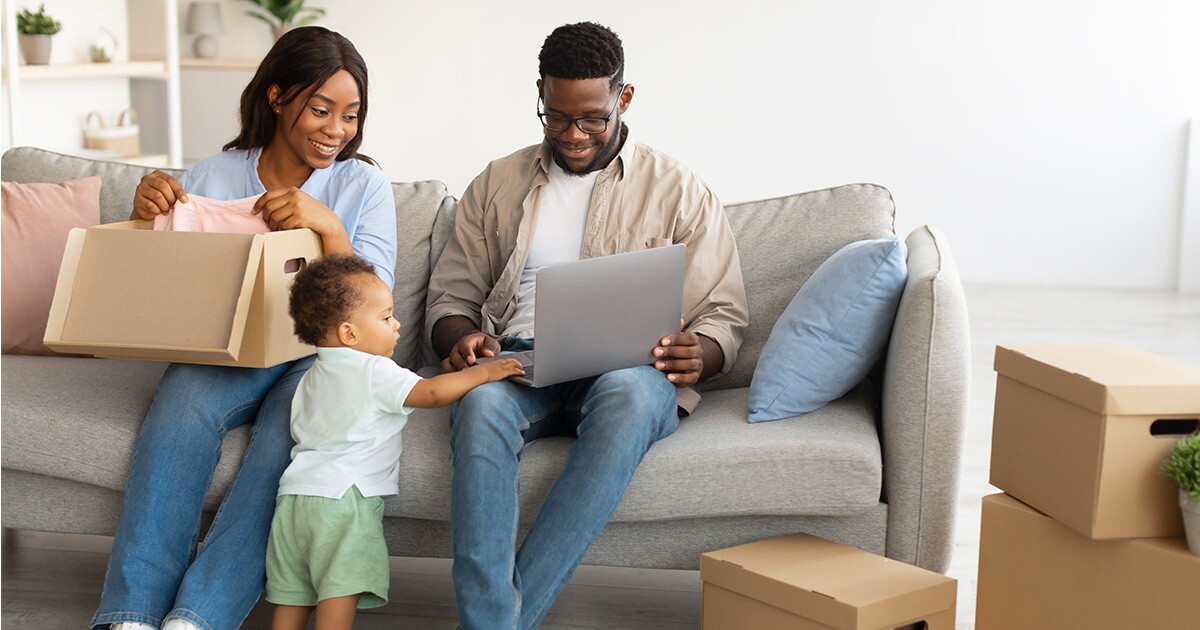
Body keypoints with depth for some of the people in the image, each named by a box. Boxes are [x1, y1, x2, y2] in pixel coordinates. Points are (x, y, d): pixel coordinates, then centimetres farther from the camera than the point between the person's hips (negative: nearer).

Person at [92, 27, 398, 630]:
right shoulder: (212, 176, 9)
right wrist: (144, 217, -10)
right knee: (181, 402, -32)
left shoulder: (364, 185, 6)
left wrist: (328, 227, -20)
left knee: (291, 426, -34)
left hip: (321, 352, -1)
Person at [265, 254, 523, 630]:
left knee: (292, 597, 8)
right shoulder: (375, 371, -7)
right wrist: (485, 372, -7)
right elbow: (431, 393, -17)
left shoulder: (312, 377, 21)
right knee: (341, 588, -13)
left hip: (294, 494, 8)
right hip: (343, 497, -8)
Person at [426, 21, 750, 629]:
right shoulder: (496, 184, 20)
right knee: (481, 402, -36)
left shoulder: (677, 190, 13)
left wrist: (698, 356, -15)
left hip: (627, 370, -1)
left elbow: (723, 315, 9)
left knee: (630, 391, -39)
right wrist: (461, 339, -7)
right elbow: (451, 295, 18)